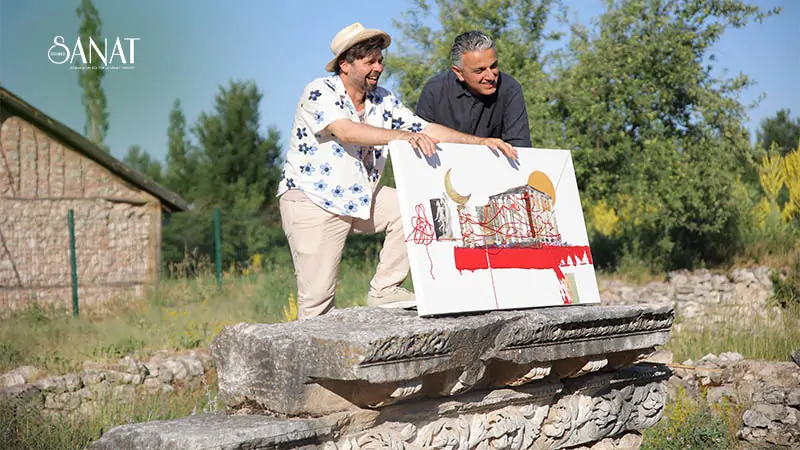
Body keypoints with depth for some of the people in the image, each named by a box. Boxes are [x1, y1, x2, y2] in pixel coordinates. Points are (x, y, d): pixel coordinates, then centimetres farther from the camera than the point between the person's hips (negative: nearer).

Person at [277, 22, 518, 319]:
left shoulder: (384, 100, 4)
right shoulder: (319, 92, -16)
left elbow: (427, 130, 1)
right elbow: (347, 132, -34)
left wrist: (480, 141, -11)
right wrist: (403, 135, -46)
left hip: (362, 196, 6)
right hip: (311, 199, -6)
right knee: (317, 294, -12)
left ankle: (385, 290, -4)